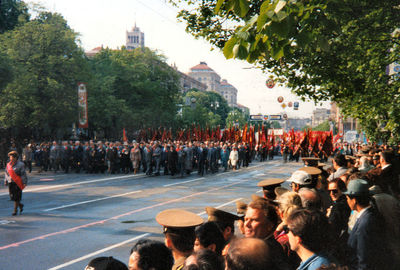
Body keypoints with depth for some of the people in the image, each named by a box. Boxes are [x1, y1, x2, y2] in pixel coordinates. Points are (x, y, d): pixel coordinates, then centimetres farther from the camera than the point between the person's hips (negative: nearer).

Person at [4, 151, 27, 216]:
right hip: (10, 183, 5)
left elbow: (23, 174, -7)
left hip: (17, 183, -5)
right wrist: (5, 181, 12)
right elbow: (6, 173, 18)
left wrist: (24, 182, -12)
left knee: (16, 197, -4)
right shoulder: (8, 165, 9)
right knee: (12, 197, 6)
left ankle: (15, 210, 7)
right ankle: (20, 205, 30)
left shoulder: (20, 165, -5)